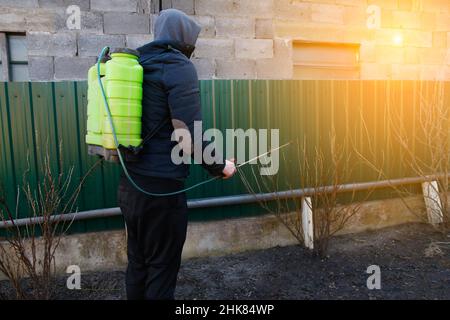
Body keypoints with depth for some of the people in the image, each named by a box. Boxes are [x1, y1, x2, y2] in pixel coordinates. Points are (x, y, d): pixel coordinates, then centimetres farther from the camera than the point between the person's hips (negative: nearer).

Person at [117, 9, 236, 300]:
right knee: (161, 269, 7)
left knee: (138, 264, 18)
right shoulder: (179, 66, -10)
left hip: (130, 185, 8)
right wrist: (220, 166, -5)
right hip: (161, 188, -8)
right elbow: (189, 135, -19)